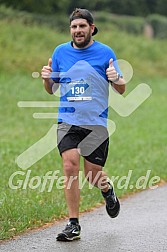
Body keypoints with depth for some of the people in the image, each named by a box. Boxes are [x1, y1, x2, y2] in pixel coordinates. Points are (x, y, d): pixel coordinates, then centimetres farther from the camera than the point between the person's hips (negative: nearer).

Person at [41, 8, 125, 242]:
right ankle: (73, 224, -9)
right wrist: (47, 78, -7)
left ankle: (108, 190, 38)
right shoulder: (60, 52, 8)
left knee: (93, 175, 1)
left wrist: (116, 78, -18)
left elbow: (121, 90, 4)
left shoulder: (105, 53, 1)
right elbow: (52, 89, 15)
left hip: (96, 123, -1)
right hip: (67, 121, 2)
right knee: (70, 166, -15)